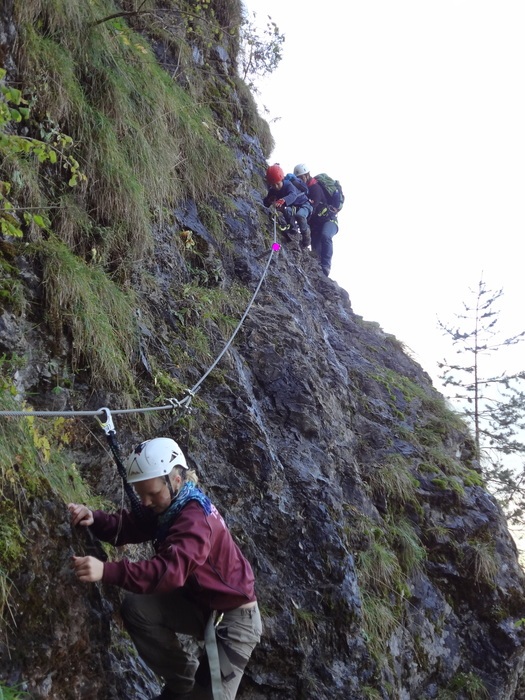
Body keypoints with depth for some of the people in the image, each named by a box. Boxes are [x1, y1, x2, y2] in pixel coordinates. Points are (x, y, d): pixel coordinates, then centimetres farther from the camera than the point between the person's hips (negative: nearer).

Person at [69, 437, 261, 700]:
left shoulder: (195, 518, -31)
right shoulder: (167, 505, -1)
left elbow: (171, 569, -46)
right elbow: (128, 527, -6)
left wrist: (106, 571, -56)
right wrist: (95, 519, -29)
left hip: (234, 617, -8)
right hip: (200, 602, 8)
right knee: (135, 607, -9)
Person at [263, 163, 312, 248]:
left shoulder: (288, 184, -29)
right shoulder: (272, 191, -11)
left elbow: (293, 195, -50)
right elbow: (265, 202, -10)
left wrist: (282, 201, -69)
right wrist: (269, 200, -36)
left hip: (303, 204, -5)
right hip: (291, 207, 5)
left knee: (299, 215, -37)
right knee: (286, 210, -32)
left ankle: (305, 234, -12)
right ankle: (293, 228, -15)